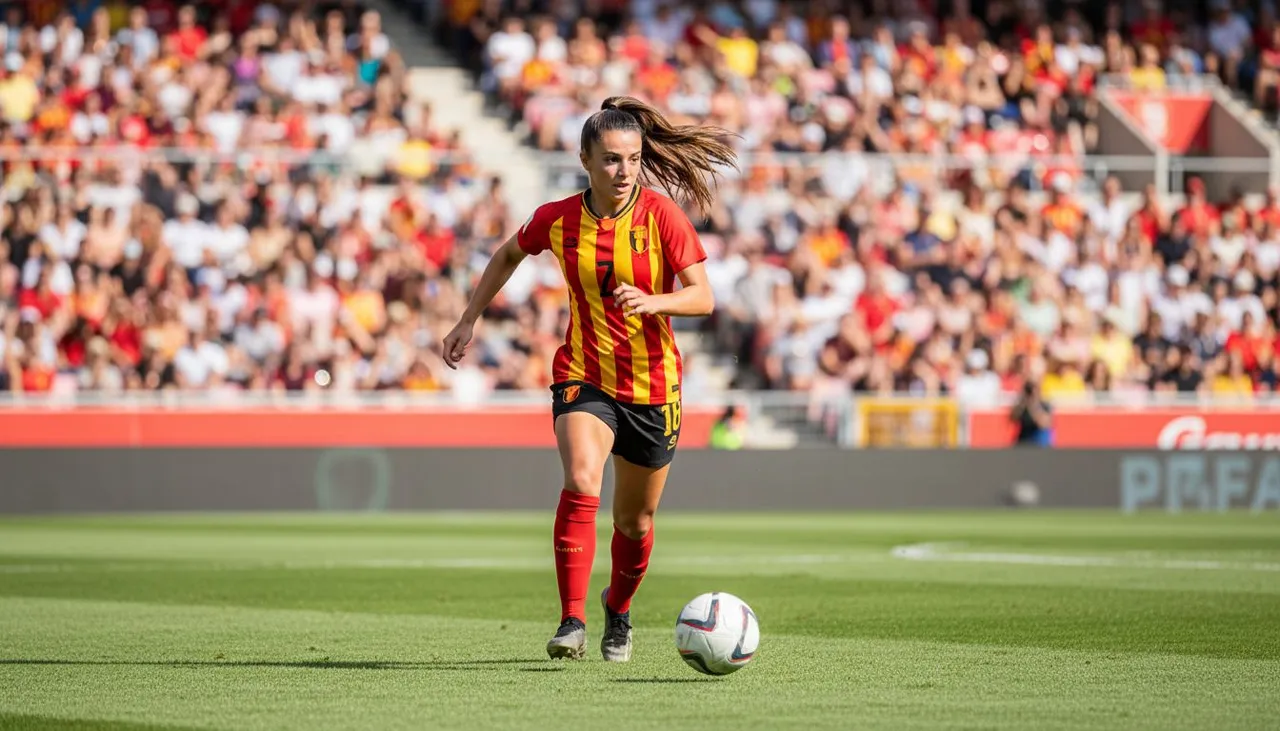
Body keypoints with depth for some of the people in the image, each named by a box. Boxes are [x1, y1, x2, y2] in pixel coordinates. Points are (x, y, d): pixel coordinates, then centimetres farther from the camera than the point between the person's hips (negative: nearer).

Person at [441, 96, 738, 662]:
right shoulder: (557, 220, -5)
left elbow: (703, 297, -15)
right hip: (583, 377, 0)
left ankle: (618, 610, 42)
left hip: (653, 385, 0)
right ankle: (572, 623, -26)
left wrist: (653, 301, -33)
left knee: (635, 522, 12)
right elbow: (508, 255, 16)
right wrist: (469, 319, 15)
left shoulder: (662, 216, -12)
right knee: (581, 484, -28)